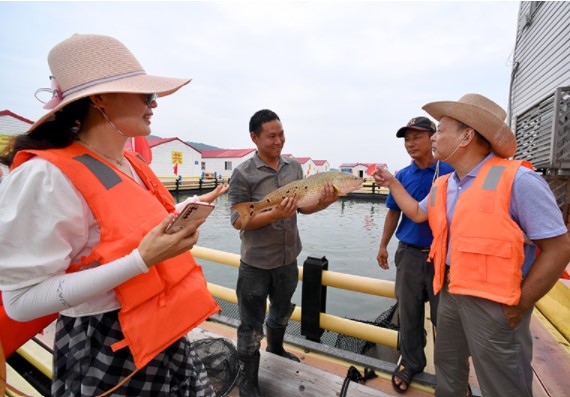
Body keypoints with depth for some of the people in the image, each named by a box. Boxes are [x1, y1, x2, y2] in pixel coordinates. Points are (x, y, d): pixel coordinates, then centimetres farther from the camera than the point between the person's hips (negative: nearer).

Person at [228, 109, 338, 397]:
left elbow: (303, 206, 5)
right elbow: (238, 221, -17)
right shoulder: (243, 174, -16)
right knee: (251, 324, 11)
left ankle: (276, 348, 56)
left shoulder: (294, 166, 0)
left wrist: (324, 203, -15)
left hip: (288, 259, 6)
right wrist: (276, 214, -29)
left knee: (282, 311, 28)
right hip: (256, 263, -5)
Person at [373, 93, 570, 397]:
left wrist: (518, 306, -14)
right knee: (447, 368, 25)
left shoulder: (517, 179, -19)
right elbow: (417, 213, 19)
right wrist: (391, 183, 15)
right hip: (450, 291, 7)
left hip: (494, 303, -6)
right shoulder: (442, 185, 4)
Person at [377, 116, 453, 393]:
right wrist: (383, 245, 11)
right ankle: (411, 362, 34)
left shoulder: (450, 172, -7)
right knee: (408, 313, 13)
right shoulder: (402, 176, 2)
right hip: (409, 253, 3)